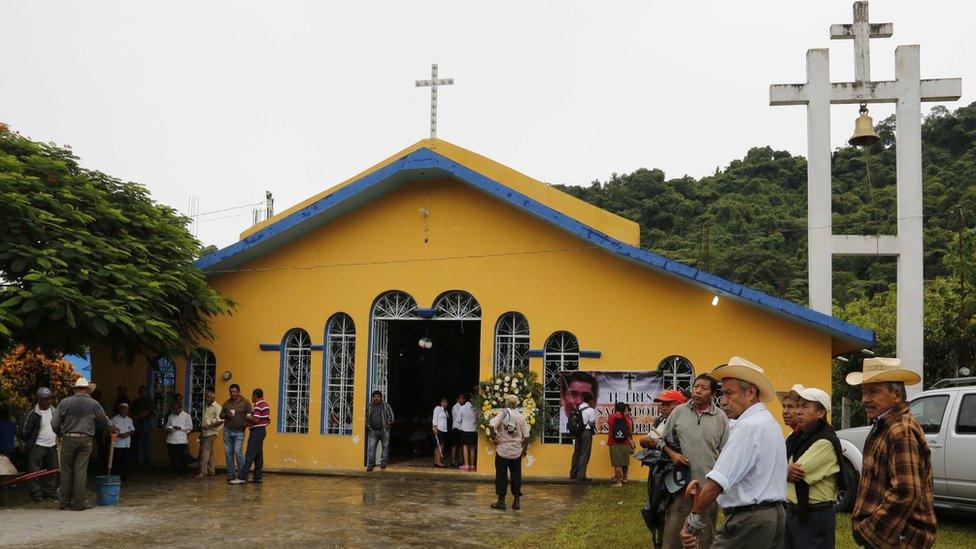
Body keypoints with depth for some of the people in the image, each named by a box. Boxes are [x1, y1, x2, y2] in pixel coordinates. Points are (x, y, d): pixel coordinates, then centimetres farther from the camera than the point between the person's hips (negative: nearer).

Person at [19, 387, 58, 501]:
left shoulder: (54, 411, 7)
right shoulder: (33, 414, -12)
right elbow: (24, 430, -8)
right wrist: (29, 443, 3)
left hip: (52, 446, 6)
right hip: (37, 447, -6)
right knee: (35, 471, -7)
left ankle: (49, 493, 16)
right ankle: (36, 494, -2)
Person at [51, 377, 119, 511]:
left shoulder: (65, 403, 0)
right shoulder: (93, 404, 5)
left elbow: (54, 423, 0)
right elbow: (104, 420, 18)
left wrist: (60, 434, 20)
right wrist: (113, 428, 38)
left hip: (68, 439, 0)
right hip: (86, 440, 0)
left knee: (66, 471, 9)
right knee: (81, 472, 2)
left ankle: (65, 501, 15)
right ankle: (78, 503, 4)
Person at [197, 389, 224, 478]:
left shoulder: (217, 407, -7)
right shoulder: (205, 407, 18)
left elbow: (220, 421, -15)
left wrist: (209, 426, -18)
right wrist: (201, 425, 10)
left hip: (211, 432, -8)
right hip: (204, 432, 8)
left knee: (205, 452, -13)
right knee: (210, 452, 11)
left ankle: (203, 472, -14)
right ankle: (211, 471, 16)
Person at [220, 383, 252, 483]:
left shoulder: (245, 402, 1)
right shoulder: (227, 403, 13)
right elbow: (221, 415, 16)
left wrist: (245, 424, -14)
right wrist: (226, 415, -5)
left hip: (239, 431, -4)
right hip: (227, 431, 4)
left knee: (238, 451, -13)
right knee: (228, 453, 4)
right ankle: (231, 475, 12)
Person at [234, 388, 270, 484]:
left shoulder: (258, 405, -14)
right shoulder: (266, 405, 15)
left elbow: (256, 419, -23)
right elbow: (268, 421, 17)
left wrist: (248, 417, -7)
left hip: (256, 431, -10)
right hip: (262, 430, 10)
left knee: (249, 455, -11)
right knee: (258, 455, 11)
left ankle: (242, 477, -13)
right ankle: (258, 477, 12)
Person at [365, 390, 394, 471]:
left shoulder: (386, 406, 2)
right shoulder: (369, 406, 11)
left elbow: (391, 417, 1)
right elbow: (366, 417, 16)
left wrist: (387, 426, -6)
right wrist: (368, 426, 7)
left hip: (384, 431, -2)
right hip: (373, 431, 2)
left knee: (385, 447, 4)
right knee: (371, 448, -3)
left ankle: (383, 463, 15)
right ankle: (371, 464, 3)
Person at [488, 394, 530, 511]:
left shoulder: (502, 414, -6)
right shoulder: (521, 417, 1)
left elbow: (491, 425, -25)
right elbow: (526, 437, -1)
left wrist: (493, 437, -8)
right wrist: (525, 449, 13)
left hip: (502, 450, -2)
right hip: (517, 452, 2)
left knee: (501, 476, 6)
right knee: (516, 476, 11)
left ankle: (501, 501, 9)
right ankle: (517, 501, 12)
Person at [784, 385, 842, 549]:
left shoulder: (825, 442, -16)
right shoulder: (796, 437, 11)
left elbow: (796, 474, -19)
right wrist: (788, 471, -17)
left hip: (815, 517, -8)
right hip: (792, 512, 8)